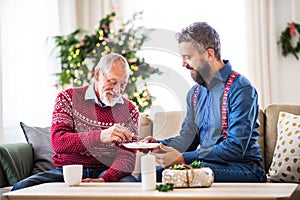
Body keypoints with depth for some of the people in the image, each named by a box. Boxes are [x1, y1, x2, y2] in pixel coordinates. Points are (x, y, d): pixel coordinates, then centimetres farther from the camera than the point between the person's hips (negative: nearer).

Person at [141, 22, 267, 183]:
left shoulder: (241, 89, -12)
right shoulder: (195, 92, 15)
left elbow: (236, 148, -21)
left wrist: (183, 158, -24)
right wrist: (159, 145, -6)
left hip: (243, 168, -6)